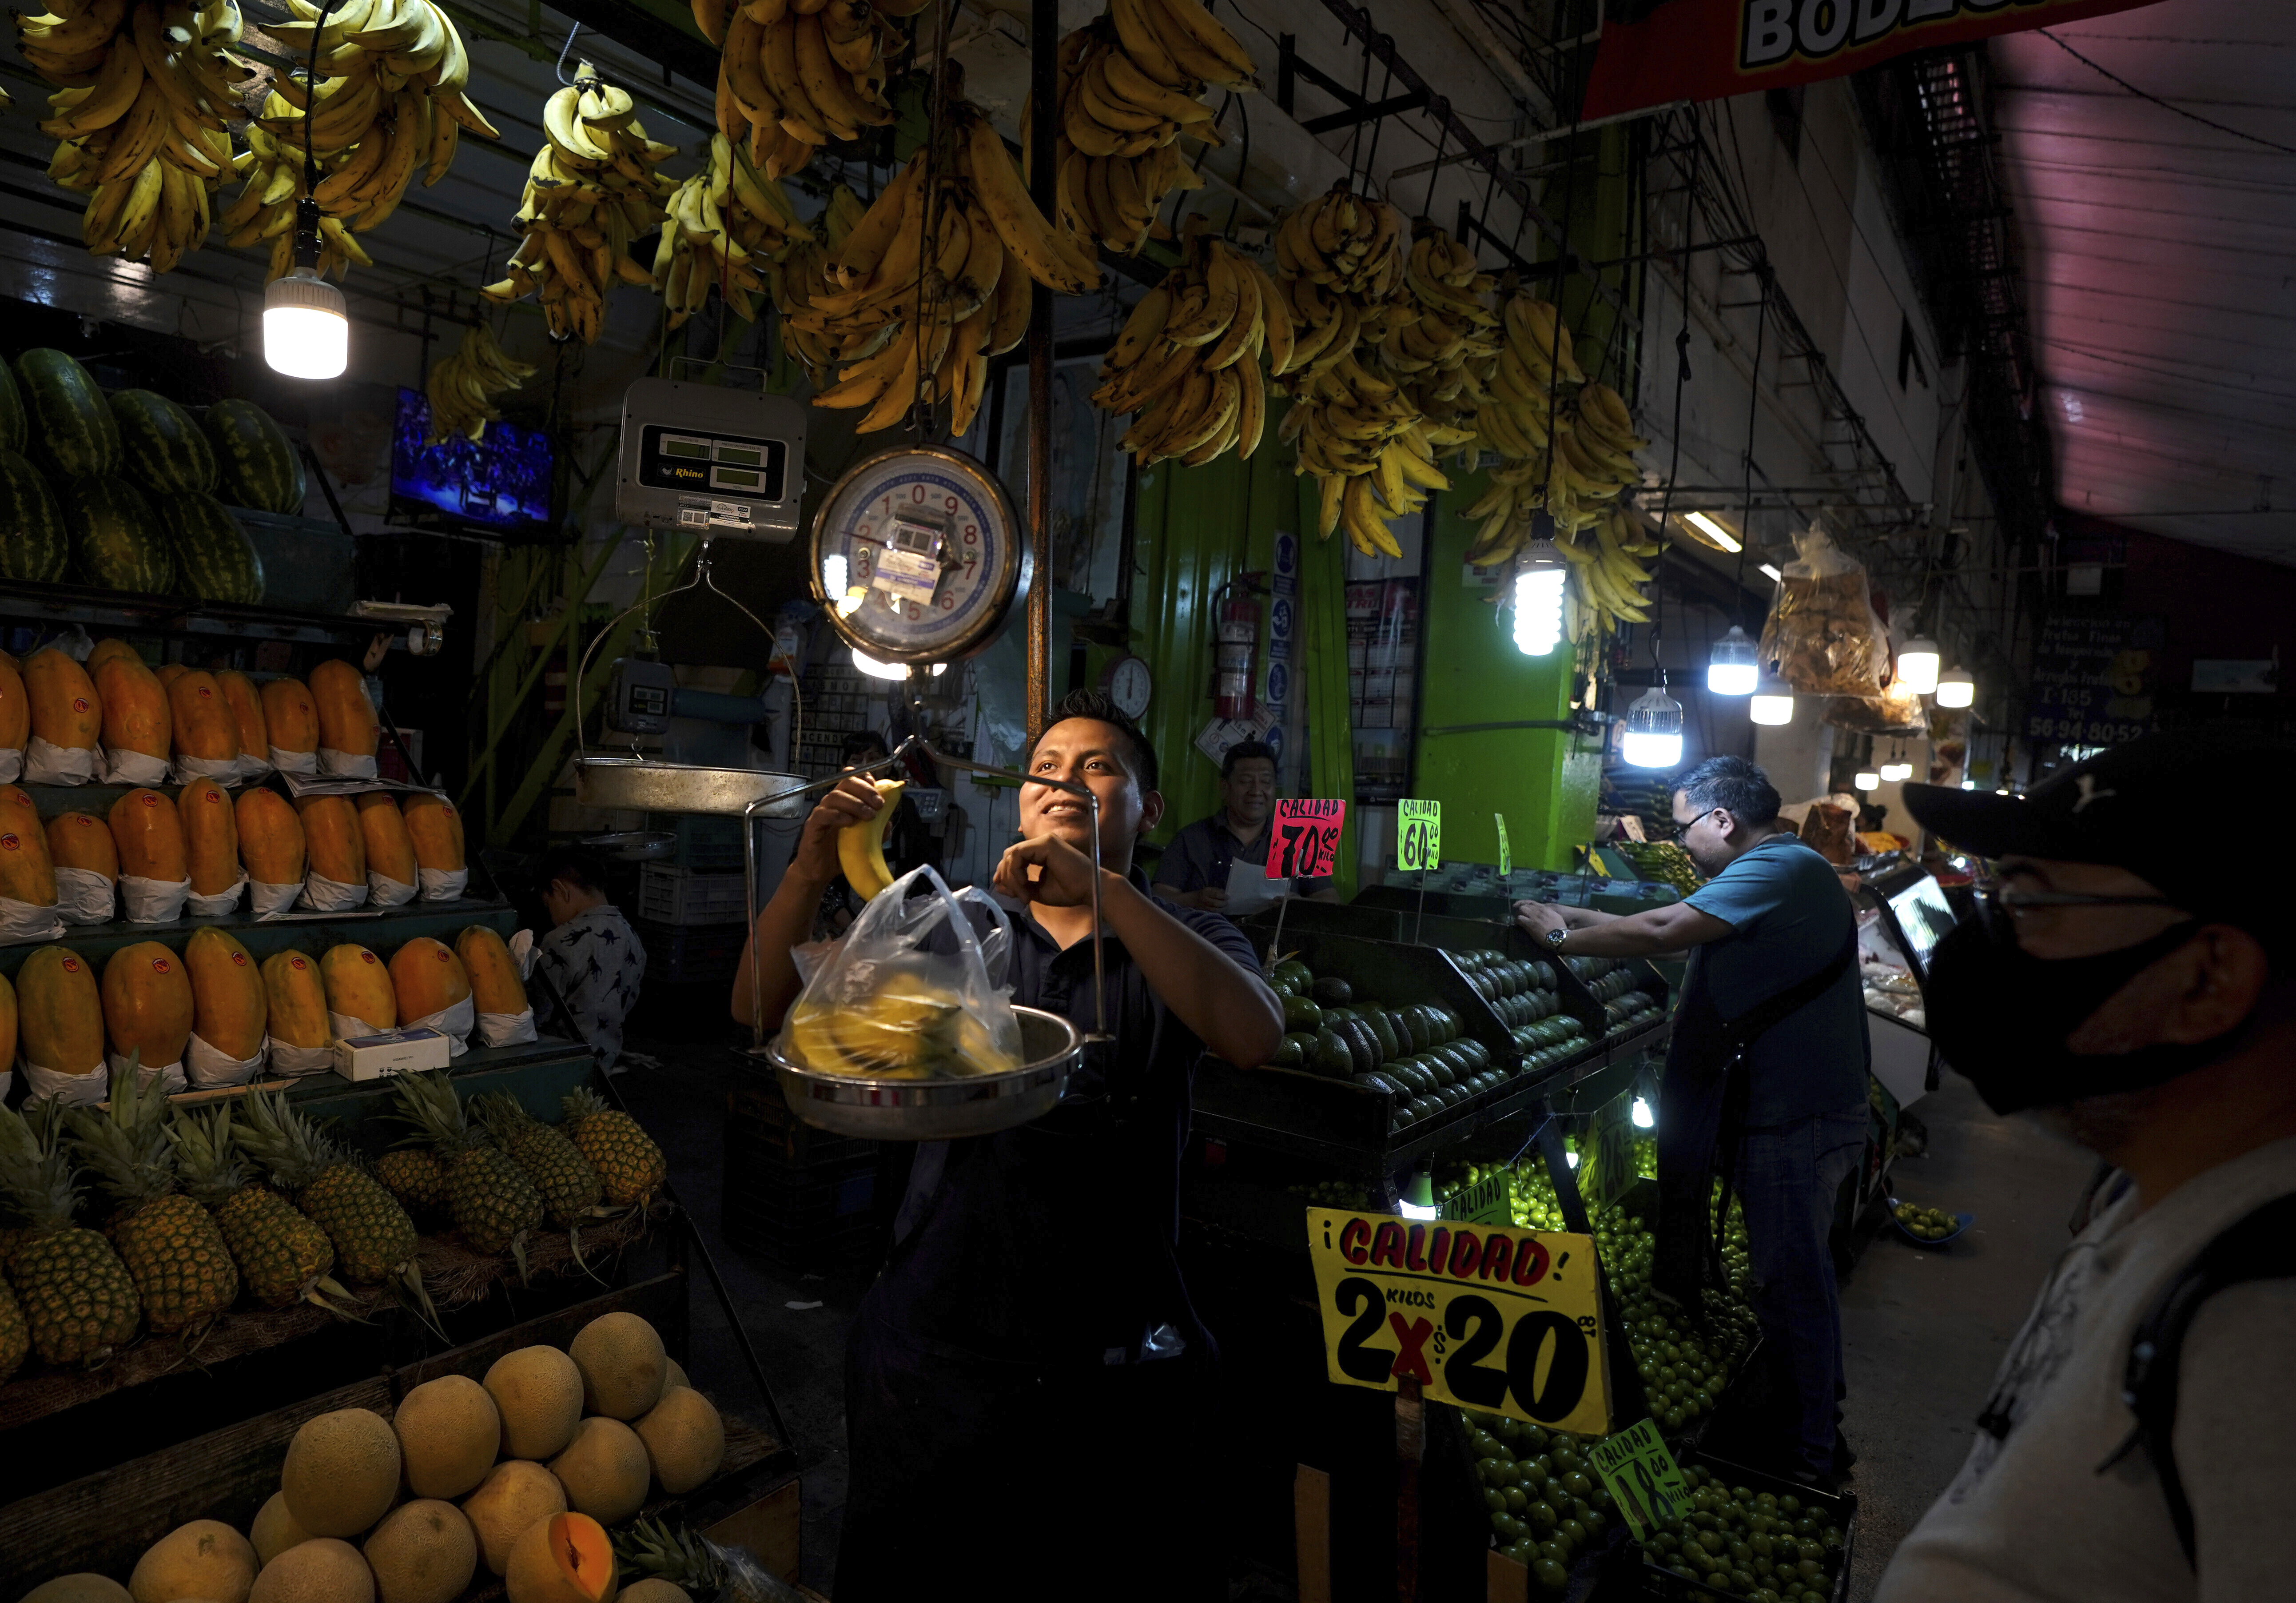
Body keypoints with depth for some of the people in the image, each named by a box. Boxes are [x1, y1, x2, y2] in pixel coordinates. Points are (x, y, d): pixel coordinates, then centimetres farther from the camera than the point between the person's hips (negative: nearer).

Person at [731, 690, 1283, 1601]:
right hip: (935, 1347, 2)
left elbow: (1253, 1039, -23)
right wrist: (809, 873, -19)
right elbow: (759, 1008, 0)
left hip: (1114, 1361, -1)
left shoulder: (1185, 944, 0)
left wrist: (1104, 888, -31)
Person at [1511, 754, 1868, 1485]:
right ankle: (1812, 1412, 33)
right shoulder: (1779, 870, 15)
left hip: (1796, 1116, -10)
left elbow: (1659, 933, -25)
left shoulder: (1779, 870, -19)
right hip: (1794, 1104, 10)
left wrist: (1562, 937, -13)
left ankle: (1809, 1457, 14)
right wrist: (1576, 918, 8)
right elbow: (1674, 921, 15)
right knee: (1796, 1272, 20)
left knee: (1791, 1279, 1)